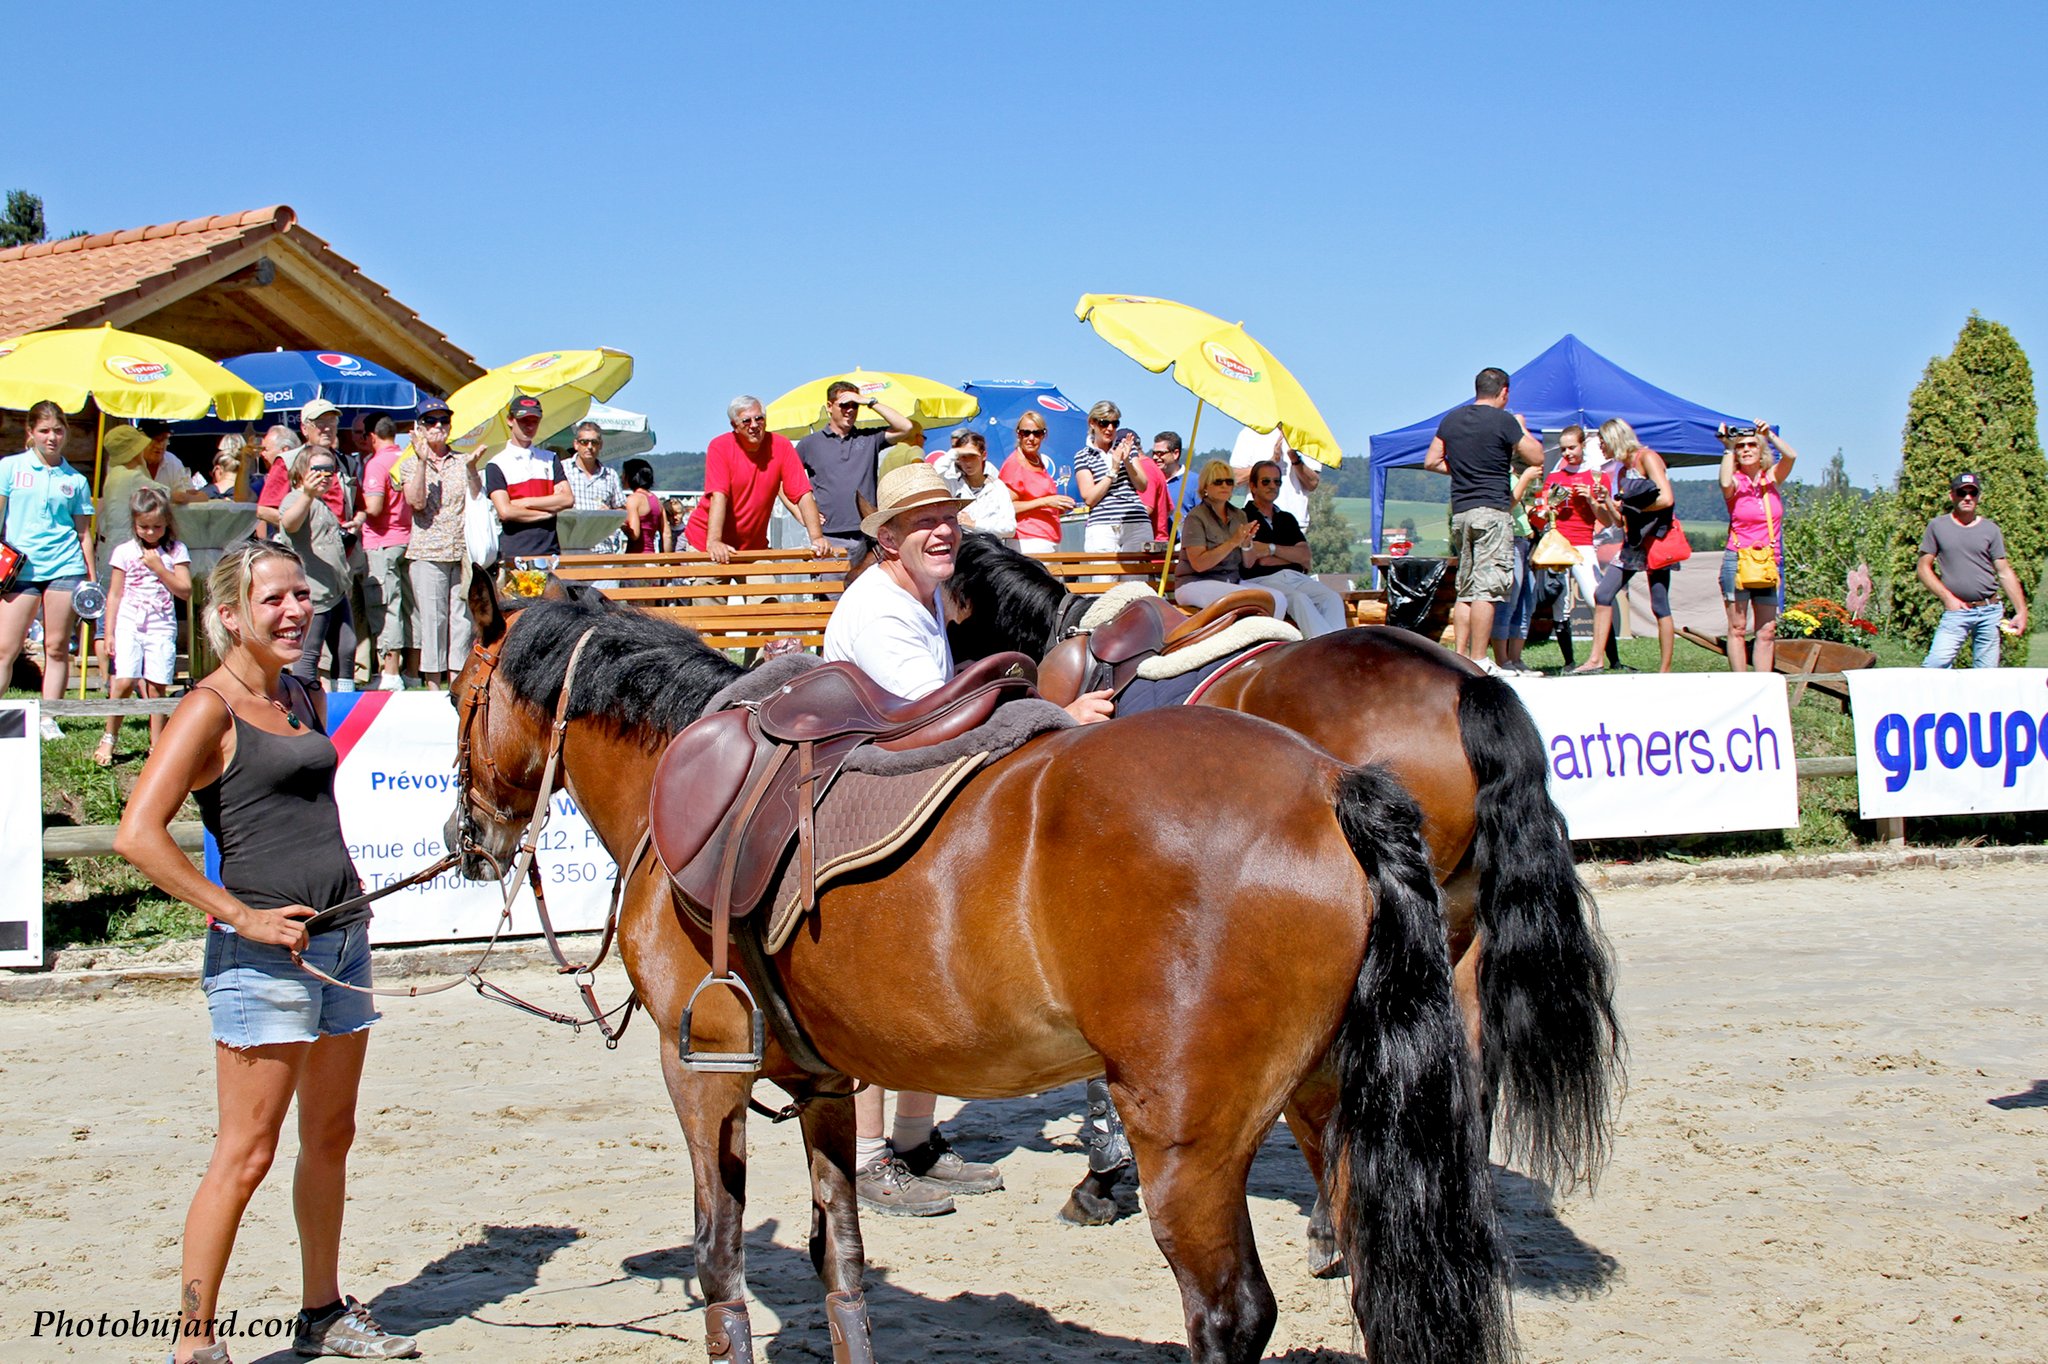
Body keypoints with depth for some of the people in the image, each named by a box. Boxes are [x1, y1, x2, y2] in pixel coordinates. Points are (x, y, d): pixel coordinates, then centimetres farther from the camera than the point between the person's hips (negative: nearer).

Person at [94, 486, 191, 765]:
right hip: (128, 625, 0)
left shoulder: (176, 551, 4)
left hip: (162, 627, 0)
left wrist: (159, 568, -11)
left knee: (156, 687, -4)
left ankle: (157, 745, 3)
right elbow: (114, 595, 8)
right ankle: (109, 739, 4)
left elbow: (185, 591, -3)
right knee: (123, 682, -11)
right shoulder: (124, 552, 6)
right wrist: (108, 633, 4)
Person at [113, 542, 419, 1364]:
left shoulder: (305, 700, 13)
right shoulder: (210, 710, -10)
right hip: (265, 955, -8)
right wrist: (240, 917, -19)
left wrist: (350, 896, 14)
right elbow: (137, 836, -19)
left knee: (331, 1136, 16)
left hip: (340, 937, 8)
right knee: (245, 1154, -5)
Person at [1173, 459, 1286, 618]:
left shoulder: (1239, 516, 12)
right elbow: (1198, 564, -16)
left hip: (1233, 581, 6)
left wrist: (1247, 544, -11)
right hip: (1195, 584, -6)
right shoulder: (1196, 517, -6)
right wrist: (1233, 542, -20)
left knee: (1278, 598, -17)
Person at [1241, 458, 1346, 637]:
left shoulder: (1287, 519, 26)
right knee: (1299, 599, -34)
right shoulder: (1243, 518, 5)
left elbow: (1305, 556, 10)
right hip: (1263, 580, -6)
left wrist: (1271, 549, -2)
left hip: (1296, 578, 6)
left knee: (1333, 599, -23)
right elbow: (1248, 561, -10)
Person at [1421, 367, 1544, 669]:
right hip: (1491, 510, -7)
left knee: (1466, 589, 13)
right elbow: (1537, 457, 0)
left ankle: (1460, 656, 10)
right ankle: (1478, 662, -11)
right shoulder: (1504, 420, -6)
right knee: (1487, 588, -8)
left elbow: (1431, 461, 16)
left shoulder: (1451, 419, 11)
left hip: (1459, 511, 7)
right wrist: (1522, 428, 15)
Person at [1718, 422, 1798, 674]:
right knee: (1737, 629, -4)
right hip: (1737, 560, -3)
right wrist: (1728, 449, -16)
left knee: (1767, 630, 1)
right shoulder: (1736, 482, 0)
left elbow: (1791, 456, -10)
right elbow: (1726, 484, -24)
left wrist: (1769, 434, -8)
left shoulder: (1773, 478, 8)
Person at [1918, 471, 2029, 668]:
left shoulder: (1990, 529, 10)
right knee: (1937, 662, -20)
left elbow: (2005, 572, 10)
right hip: (1956, 610, -2)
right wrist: (1947, 598, -5)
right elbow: (1923, 567, 6)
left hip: (1990, 612, 2)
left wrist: (2021, 610, 2)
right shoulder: (1937, 526, 6)